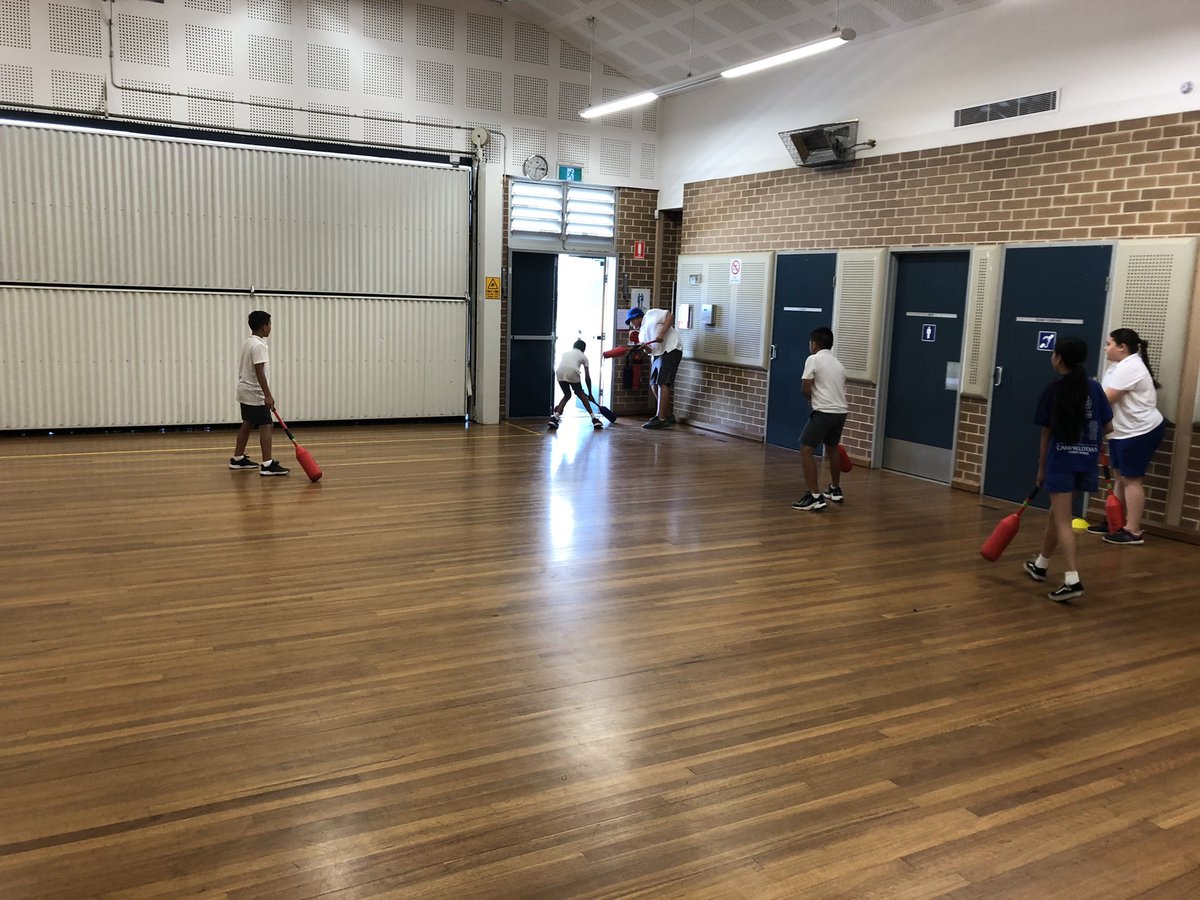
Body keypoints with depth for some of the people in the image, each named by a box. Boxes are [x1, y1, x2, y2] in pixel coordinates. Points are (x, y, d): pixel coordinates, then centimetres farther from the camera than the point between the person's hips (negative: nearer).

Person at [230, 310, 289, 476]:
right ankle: (267, 465, -16)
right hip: (255, 394, -10)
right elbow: (259, 372, -25)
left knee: (247, 424, 17)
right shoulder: (259, 345, -18)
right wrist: (268, 395, -26)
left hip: (245, 391, 10)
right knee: (265, 426, -11)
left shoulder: (248, 342, 13)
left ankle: (237, 459, 24)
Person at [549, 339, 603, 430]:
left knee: (567, 395, 23)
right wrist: (590, 394, 29)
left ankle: (555, 417, 10)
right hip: (572, 372, -3)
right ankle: (594, 419, 17)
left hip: (559, 372, 3)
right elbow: (587, 377, 23)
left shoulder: (566, 352, 37)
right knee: (581, 394, 18)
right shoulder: (583, 356, 27)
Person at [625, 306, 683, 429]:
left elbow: (670, 317, -8)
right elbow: (651, 350, 11)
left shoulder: (651, 314, 4)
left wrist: (662, 333, -17)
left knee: (663, 383, -14)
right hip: (658, 354, 10)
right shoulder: (642, 333, 24)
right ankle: (668, 415, 22)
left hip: (671, 349, -10)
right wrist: (645, 347, -11)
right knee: (654, 384, 11)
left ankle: (661, 419, -16)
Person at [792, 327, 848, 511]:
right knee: (832, 449, 27)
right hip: (841, 411, 8)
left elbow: (806, 389, -9)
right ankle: (835, 490, 42)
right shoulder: (838, 363, 19)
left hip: (824, 412, -8)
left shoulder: (813, 359, -3)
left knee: (806, 450, -5)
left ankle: (815, 496, -13)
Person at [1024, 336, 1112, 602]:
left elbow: (1047, 433, -4)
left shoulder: (1053, 390, -7)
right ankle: (1040, 565, 35)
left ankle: (1073, 580, -17)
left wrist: (1041, 467, 5)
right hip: (1085, 461, 5)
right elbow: (1108, 427, 6)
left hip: (1061, 461, -5)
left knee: (1063, 521, -5)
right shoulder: (1095, 387, 4)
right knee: (1057, 512, 21)